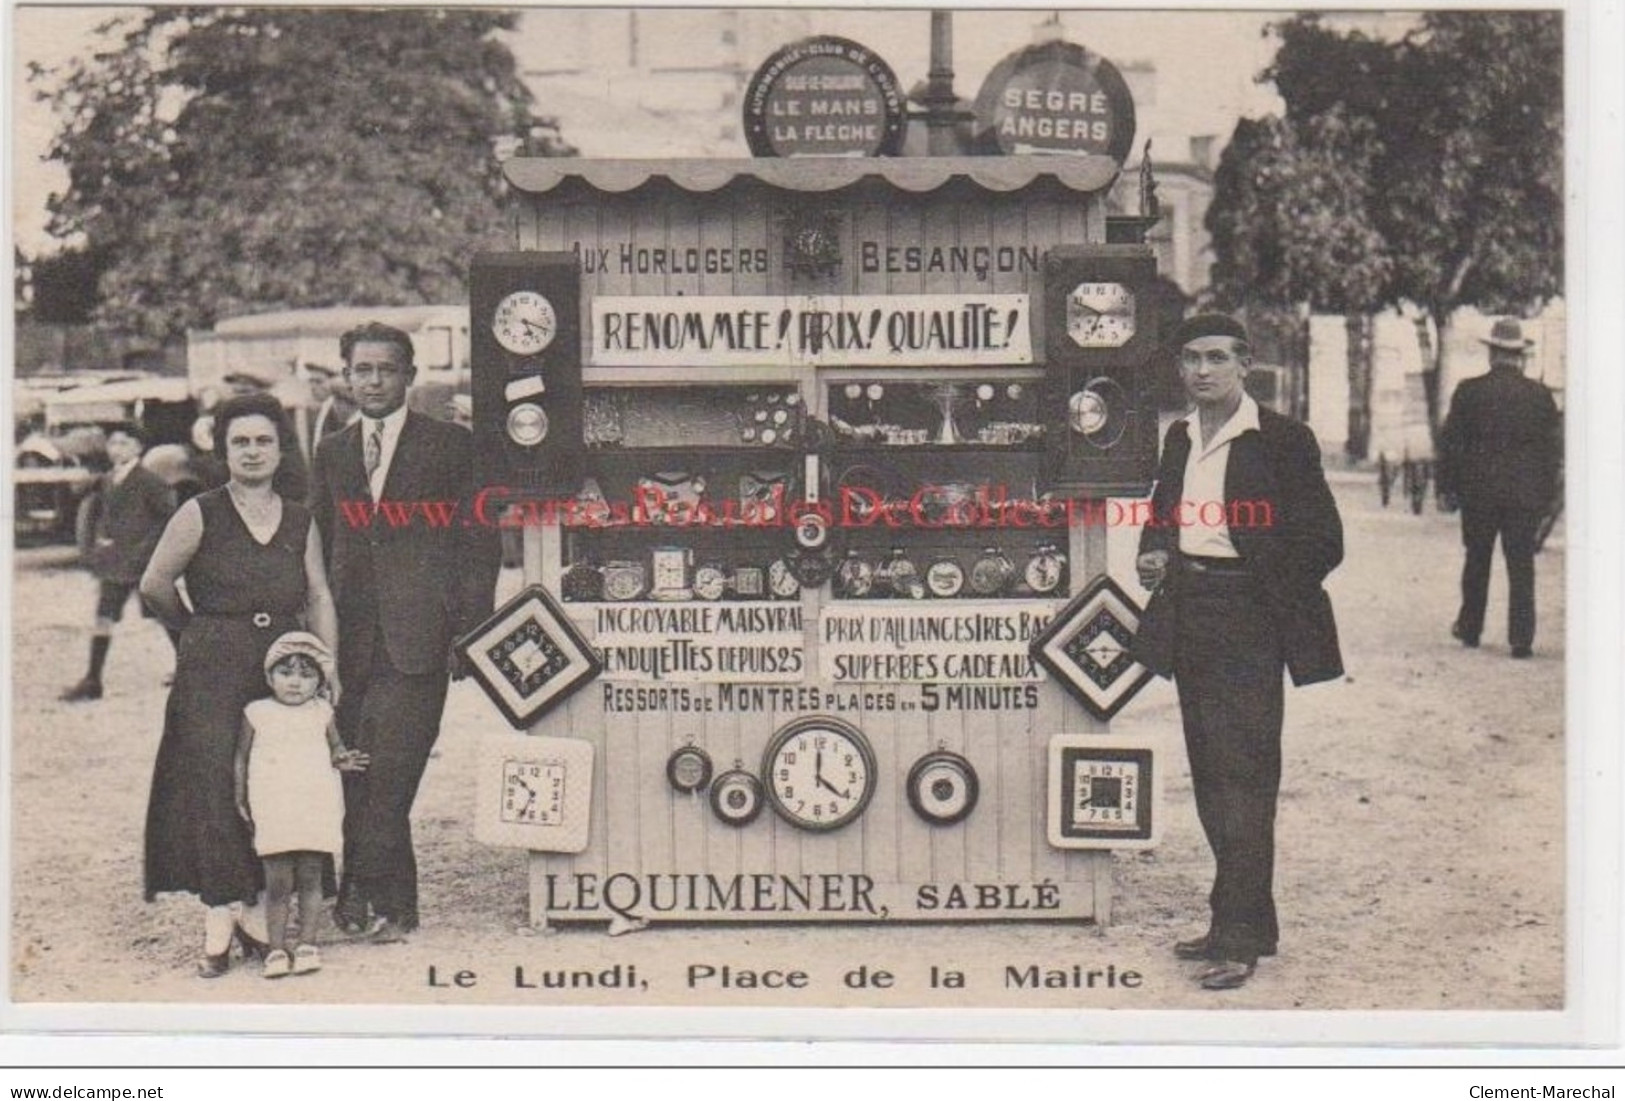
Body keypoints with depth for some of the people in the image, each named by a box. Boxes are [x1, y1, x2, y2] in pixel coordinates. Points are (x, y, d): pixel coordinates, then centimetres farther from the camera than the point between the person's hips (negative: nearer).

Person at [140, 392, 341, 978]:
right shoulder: (199, 515, 1)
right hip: (212, 671, -4)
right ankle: (222, 917, -9)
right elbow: (155, 584, 2)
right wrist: (200, 630, 12)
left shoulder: (300, 522, 12)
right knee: (215, 782, -11)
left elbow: (319, 596, 8)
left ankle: (254, 905, 12)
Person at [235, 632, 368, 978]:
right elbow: (241, 758, 10)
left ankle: (307, 945, 12)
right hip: (273, 813, -1)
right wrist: (240, 798, 6)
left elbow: (335, 747, 16)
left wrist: (341, 759, -6)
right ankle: (276, 949, 8)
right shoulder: (256, 714, 3)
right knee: (277, 883, -1)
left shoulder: (322, 713, 6)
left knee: (310, 880, 4)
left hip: (317, 810, 1)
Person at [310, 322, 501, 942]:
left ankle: (365, 896, -1)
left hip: (415, 640, -4)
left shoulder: (451, 446, 4)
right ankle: (390, 903, 13)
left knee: (386, 775, -10)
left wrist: (470, 632, -6)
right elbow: (320, 549, 19)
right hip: (350, 641, 4)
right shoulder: (331, 454, 17)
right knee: (358, 779, 3)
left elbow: (478, 543, 2)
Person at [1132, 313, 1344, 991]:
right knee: (1210, 774, 12)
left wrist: (1259, 578, -15)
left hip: (1247, 622, -7)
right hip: (1189, 621, 7)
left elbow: (1323, 542, -7)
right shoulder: (1179, 438, 14)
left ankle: (1240, 939, -4)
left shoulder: (1281, 440, -6)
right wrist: (1154, 554, 6)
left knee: (1243, 773, -8)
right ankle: (1240, 920, 23)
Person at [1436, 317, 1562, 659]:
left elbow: (1450, 442, -2)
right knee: (1521, 565, 2)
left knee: (1477, 561, 15)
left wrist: (1447, 484, 7)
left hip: (1478, 491, 0)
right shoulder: (1540, 395, -2)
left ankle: (1470, 629, 24)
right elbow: (1553, 447, 2)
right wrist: (1546, 493, 10)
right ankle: (1521, 638, -2)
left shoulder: (1469, 391, -5)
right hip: (1526, 493, 0)